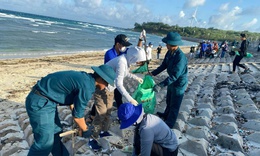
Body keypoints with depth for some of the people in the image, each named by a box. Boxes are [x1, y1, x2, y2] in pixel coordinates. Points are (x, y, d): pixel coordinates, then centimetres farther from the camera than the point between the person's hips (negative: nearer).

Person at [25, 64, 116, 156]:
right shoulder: (87, 87, -22)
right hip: (40, 103, -10)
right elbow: (77, 115, -13)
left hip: (46, 101, 10)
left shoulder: (84, 77, 7)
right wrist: (85, 130, 6)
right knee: (45, 142, -2)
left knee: (56, 134, 21)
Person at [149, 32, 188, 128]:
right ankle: (166, 115, 53)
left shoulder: (181, 57, -33)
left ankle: (169, 124, 28)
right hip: (172, 82, 9)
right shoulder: (169, 53, -7)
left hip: (179, 84, -8)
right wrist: (153, 73, -4)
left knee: (174, 106, 10)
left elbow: (175, 75, -36)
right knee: (169, 101, 29)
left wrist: (160, 85, -39)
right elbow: (164, 65, 4)